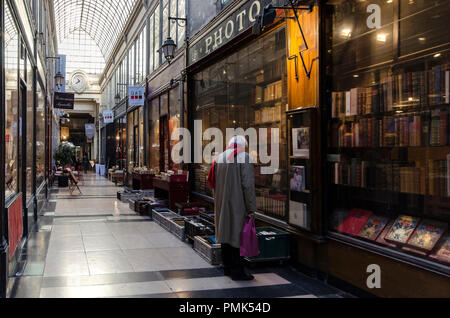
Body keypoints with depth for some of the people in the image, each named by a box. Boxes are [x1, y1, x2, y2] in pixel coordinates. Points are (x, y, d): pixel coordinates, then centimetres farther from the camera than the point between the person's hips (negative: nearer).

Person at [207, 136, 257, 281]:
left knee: (226, 233, 15)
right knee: (238, 235, -1)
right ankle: (237, 271, 3)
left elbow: (212, 183, 13)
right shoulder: (244, 156, -9)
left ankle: (227, 267, 24)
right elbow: (247, 184, -16)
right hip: (238, 204, -7)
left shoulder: (219, 158, 11)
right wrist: (251, 208, -13)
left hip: (222, 205, 7)